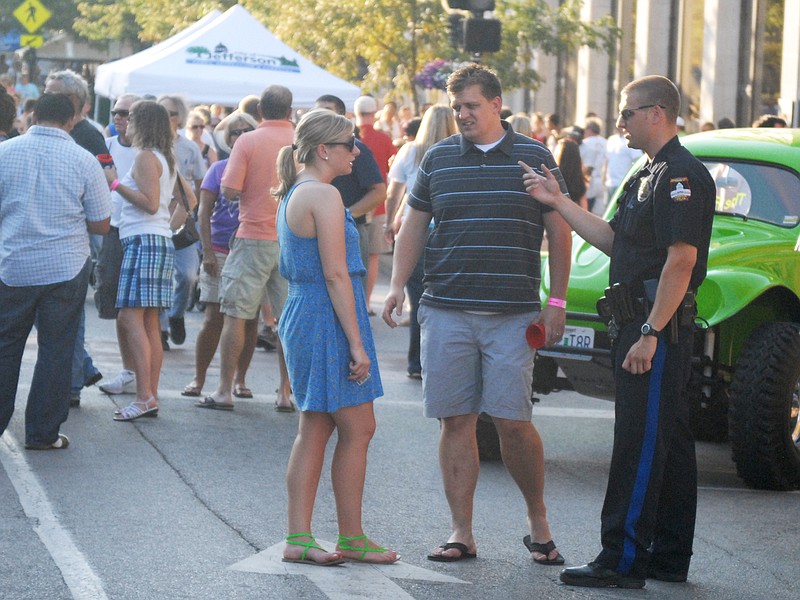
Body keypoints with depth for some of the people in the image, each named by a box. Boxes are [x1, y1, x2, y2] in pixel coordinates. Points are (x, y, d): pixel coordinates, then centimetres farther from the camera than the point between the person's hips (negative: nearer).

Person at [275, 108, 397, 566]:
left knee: (316, 428, 11)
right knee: (358, 428, -1)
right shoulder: (324, 196, -15)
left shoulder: (294, 194, 15)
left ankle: (299, 538, 10)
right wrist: (357, 344, -19)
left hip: (301, 317, 10)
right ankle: (351, 537, 6)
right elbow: (335, 275, -19)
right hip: (328, 321, -10)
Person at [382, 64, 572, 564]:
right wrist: (398, 287, 5)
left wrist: (556, 302, 0)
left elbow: (559, 231, 6)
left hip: (513, 316, -2)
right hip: (446, 312, 2)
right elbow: (414, 226, 15)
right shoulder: (438, 159, 10)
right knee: (457, 421, 3)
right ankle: (462, 533, 10)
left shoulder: (535, 157, 4)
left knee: (513, 421, -7)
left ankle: (539, 522, 12)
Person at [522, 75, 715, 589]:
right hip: (643, 323, 11)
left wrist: (650, 333, -24)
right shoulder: (652, 175, 18)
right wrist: (559, 203, 14)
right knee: (669, 443, 13)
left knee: (641, 443, -8)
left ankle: (623, 560, -5)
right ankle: (669, 558, 18)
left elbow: (681, 258, -22)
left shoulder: (681, 175, -15)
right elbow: (614, 240, 19)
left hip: (659, 326, -11)